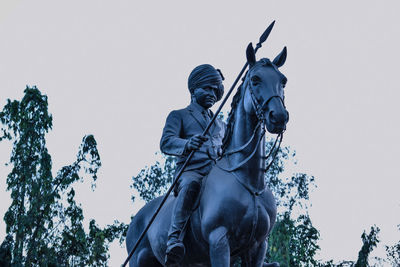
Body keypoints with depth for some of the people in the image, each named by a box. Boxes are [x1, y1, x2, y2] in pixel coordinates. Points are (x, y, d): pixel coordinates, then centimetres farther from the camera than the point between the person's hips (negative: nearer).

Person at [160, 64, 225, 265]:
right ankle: (174, 240, -51)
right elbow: (166, 143, -3)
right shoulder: (179, 116, 16)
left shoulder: (220, 124, 33)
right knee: (191, 184, -41)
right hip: (190, 171, -5)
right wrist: (187, 144, -25)